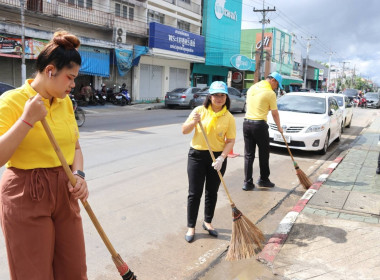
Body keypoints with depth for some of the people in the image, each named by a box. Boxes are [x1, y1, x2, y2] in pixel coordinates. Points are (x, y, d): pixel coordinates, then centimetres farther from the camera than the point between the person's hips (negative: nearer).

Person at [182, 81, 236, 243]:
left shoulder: (229, 117, -3)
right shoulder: (200, 111, -3)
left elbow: (230, 141, -4)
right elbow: (184, 131, -2)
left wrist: (221, 158, -18)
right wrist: (193, 122, -21)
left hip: (218, 157, 1)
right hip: (197, 155, -1)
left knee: (212, 192, 14)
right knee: (194, 193, 3)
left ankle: (207, 222, 33)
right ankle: (191, 227, 16)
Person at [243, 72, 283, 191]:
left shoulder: (252, 88, 13)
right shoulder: (270, 93, -6)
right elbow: (275, 113, 0)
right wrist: (279, 127, 14)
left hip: (246, 123, 6)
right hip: (259, 125, -6)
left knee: (248, 155, 8)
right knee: (263, 154, 11)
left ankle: (248, 183, 8)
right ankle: (263, 179, 23)